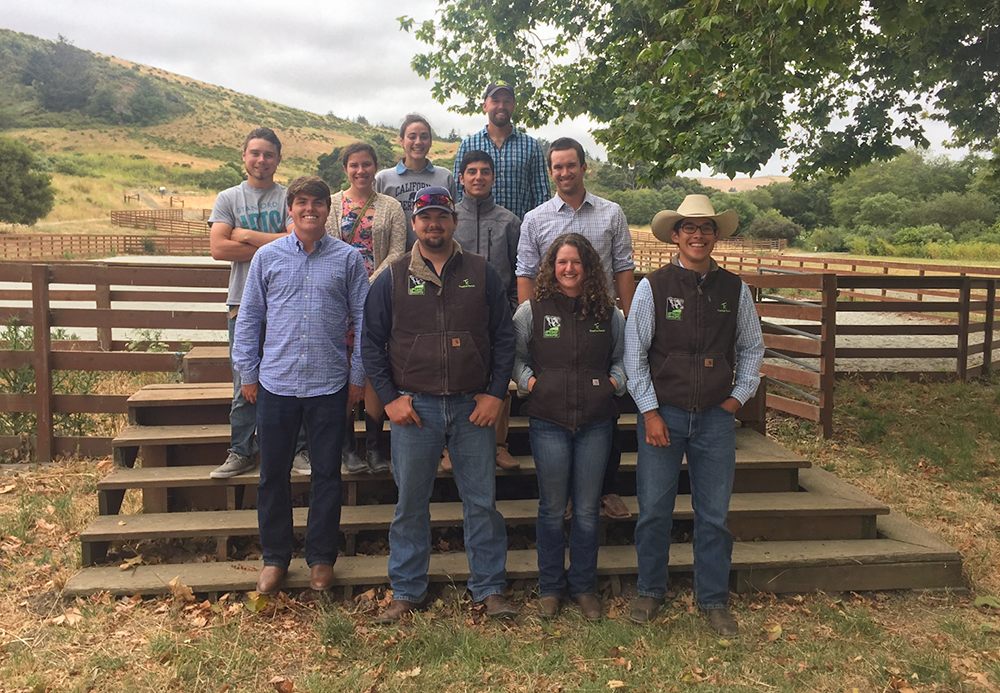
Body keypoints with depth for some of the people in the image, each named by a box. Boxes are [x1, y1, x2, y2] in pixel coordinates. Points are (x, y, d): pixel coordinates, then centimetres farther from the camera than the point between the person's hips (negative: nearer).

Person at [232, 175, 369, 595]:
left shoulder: (348, 258, 1)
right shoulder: (268, 257, 4)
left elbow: (363, 319, 5)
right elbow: (249, 317, 9)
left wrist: (359, 375, 2)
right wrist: (247, 372, 7)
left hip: (330, 385, -1)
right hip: (275, 384, 1)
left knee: (327, 475, 8)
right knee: (273, 475, 9)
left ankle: (321, 558, 24)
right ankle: (274, 557, 26)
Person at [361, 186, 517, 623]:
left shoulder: (482, 274, 6)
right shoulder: (393, 279, 4)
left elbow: (503, 337, 6)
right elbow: (371, 341, 5)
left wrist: (496, 393, -2)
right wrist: (389, 397, -4)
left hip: (473, 407, 1)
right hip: (414, 407, 0)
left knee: (482, 502, 6)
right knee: (410, 504, 8)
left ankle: (490, 589, 20)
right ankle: (406, 591, 22)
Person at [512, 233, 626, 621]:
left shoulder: (609, 314, 7)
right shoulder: (531, 311, 2)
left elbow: (622, 357, 17)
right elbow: (515, 356, 10)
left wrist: (616, 381, -1)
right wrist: (527, 380, -7)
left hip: (596, 422, 1)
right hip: (548, 421, -1)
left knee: (587, 509, 9)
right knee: (552, 508, 8)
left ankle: (584, 586, 26)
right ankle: (550, 587, 25)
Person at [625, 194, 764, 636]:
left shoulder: (734, 289, 5)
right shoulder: (653, 287, -3)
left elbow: (752, 348, 16)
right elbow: (634, 354, -2)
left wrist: (738, 396, 7)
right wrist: (650, 412, -6)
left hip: (716, 417, 2)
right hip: (662, 413, -2)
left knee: (714, 513, 6)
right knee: (654, 509, 3)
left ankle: (714, 600, 22)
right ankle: (650, 592, 23)